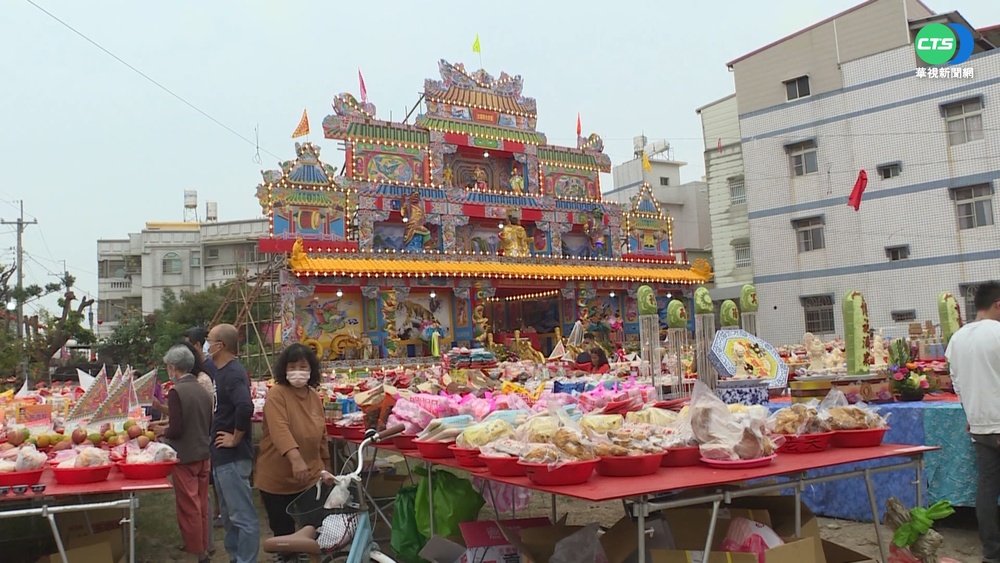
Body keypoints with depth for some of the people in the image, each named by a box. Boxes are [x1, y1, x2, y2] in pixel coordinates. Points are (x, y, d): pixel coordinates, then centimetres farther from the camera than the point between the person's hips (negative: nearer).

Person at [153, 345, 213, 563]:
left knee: (188, 506, 5)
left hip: (185, 457, -7)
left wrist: (162, 431, 0)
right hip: (203, 454, 7)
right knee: (201, 504, 16)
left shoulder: (176, 392, -18)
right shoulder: (203, 390, 3)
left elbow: (176, 430, -21)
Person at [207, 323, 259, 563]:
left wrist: (236, 439, -24)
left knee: (243, 516, -3)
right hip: (222, 456, 11)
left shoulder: (233, 373, -18)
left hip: (233, 457, -11)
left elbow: (245, 407, -35)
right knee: (230, 515, 19)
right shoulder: (223, 372, 13)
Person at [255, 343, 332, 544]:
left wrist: (326, 465, 21)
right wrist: (295, 458, -45)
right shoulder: (276, 394, -14)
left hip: (311, 478, 5)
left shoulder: (314, 396, 5)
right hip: (277, 480, -5)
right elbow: (280, 429, -30)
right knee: (283, 533, 7)